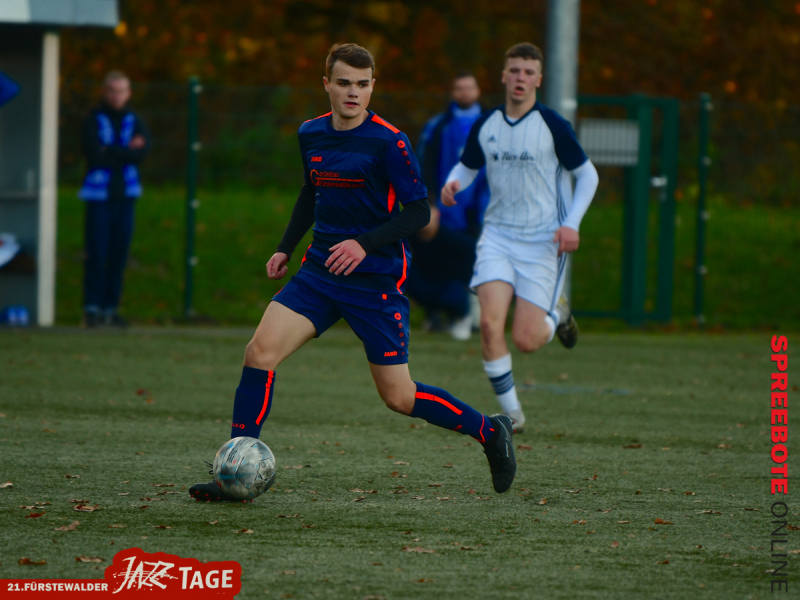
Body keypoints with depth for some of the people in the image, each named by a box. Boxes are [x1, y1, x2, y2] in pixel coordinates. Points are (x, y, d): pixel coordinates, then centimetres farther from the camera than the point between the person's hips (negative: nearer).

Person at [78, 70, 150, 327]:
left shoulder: (134, 122, 9)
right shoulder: (93, 121, -1)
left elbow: (142, 151, -9)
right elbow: (95, 154, -15)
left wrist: (110, 152, -14)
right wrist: (127, 151, -10)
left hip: (125, 196, 3)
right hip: (99, 196, -3)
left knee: (119, 255, 5)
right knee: (97, 253, -7)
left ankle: (110, 307, 11)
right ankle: (92, 306, 0)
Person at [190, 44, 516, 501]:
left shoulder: (389, 142, -12)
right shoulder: (311, 134, 6)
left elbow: (418, 211, -12)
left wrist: (365, 244, -24)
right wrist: (286, 248, 16)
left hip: (378, 282, -5)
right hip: (320, 271, 5)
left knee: (398, 397, -1)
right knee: (260, 351, -14)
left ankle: (490, 432, 23)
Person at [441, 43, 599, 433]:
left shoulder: (552, 125, -7)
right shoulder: (485, 125, 3)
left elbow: (587, 175, 1)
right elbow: (467, 166, 18)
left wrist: (571, 224, -11)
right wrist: (453, 183, -6)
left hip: (542, 241, -3)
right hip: (497, 235, 3)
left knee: (525, 340, -8)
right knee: (490, 323, -16)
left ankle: (557, 315, 29)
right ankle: (511, 412, -2)